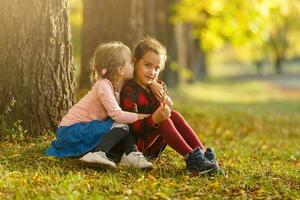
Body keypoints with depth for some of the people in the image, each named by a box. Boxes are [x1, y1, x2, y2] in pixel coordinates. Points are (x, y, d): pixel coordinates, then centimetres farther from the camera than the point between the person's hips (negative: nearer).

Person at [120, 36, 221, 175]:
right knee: (162, 120, -27)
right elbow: (132, 126, -24)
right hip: (136, 144, -8)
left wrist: (165, 104, -15)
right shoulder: (129, 91, -15)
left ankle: (202, 153, -21)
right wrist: (154, 119, -39)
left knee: (174, 115, -11)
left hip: (153, 147, 8)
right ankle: (191, 158, -34)